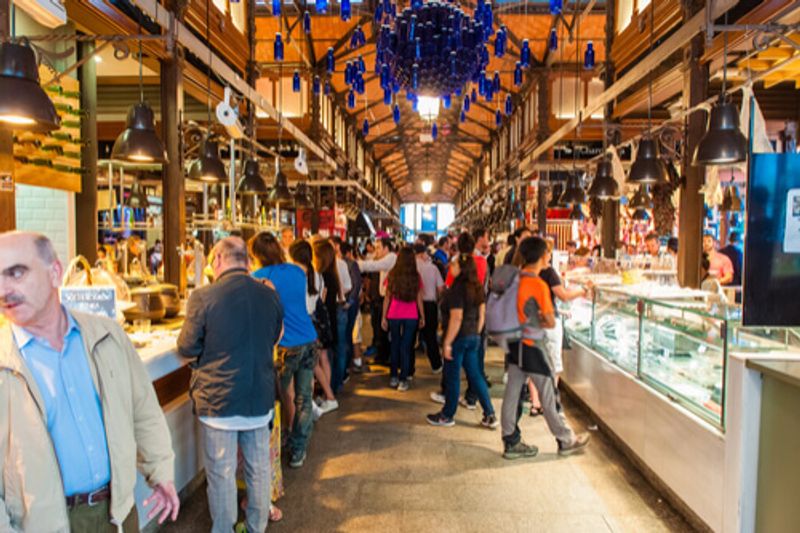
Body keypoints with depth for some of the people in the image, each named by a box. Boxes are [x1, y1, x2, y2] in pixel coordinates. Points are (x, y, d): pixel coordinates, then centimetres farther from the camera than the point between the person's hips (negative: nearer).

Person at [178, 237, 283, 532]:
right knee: (259, 468, 18)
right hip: (260, 397, 4)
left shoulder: (203, 297, -17)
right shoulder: (270, 295, -5)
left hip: (219, 400, -4)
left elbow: (187, 348, -6)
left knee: (221, 472, 12)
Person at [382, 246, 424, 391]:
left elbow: (387, 298, -1)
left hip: (394, 316, 1)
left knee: (395, 345, 16)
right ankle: (403, 380, 2)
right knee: (406, 347, 5)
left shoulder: (392, 275, -4)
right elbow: (419, 299, -1)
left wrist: (384, 317, 6)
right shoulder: (416, 276, -5)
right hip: (411, 317, -1)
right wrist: (422, 316, 9)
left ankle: (393, 377, 20)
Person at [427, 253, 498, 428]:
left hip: (458, 337, -8)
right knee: (475, 375, 15)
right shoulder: (477, 287, 7)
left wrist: (447, 342, -18)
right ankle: (490, 415, 16)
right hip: (473, 337, 8)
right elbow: (482, 313, 13)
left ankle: (447, 416, 20)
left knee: (452, 377, 5)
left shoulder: (457, 289, -18)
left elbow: (456, 318, -22)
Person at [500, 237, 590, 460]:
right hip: (532, 345, -7)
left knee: (512, 392, 10)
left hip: (515, 342, 7)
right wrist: (540, 321, 1)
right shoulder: (539, 285, -19)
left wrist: (530, 321, 4)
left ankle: (511, 442, 19)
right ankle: (566, 440, 23)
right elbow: (551, 322, -16)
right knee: (549, 395, 7)